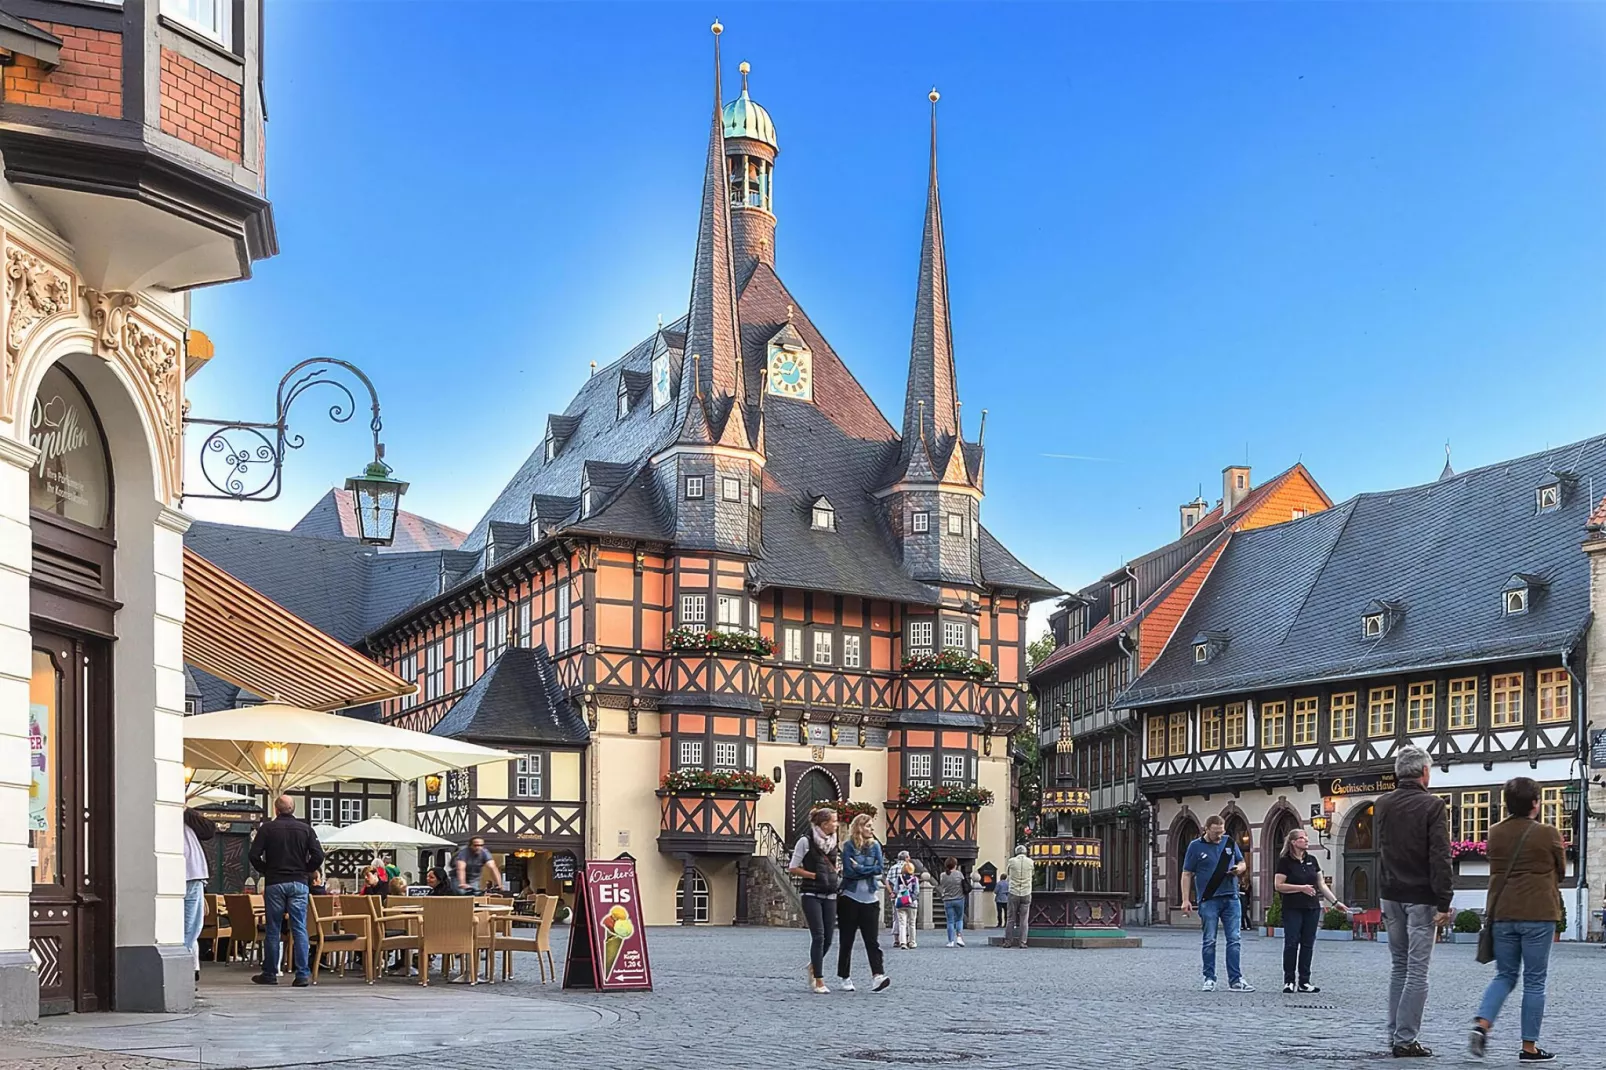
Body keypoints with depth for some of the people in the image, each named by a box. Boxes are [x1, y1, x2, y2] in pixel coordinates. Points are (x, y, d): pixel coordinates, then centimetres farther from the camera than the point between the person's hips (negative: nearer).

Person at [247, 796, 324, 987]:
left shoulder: (267, 828, -2)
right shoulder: (306, 829, 2)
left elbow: (254, 855, -8)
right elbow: (318, 856, -4)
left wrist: (265, 871, 9)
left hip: (274, 883, -1)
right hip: (299, 882, 1)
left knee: (272, 930, 7)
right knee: (299, 929, 0)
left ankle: (270, 973, 12)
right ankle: (303, 974, -4)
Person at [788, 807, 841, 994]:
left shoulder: (833, 842, 12)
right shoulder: (806, 841, -6)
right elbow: (793, 869, -5)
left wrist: (837, 873, 7)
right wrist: (815, 875, -11)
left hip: (829, 896, 6)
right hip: (811, 894, -6)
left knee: (827, 938, 5)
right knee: (818, 936, -11)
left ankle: (813, 966, 33)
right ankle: (819, 982, -7)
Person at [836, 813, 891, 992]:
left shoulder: (875, 846, 9)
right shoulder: (848, 846, -1)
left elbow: (880, 868, -3)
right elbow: (849, 871, -11)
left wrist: (860, 868, -9)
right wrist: (869, 871, -7)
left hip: (870, 899, 2)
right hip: (850, 898, -2)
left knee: (871, 939, -7)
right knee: (846, 940, 5)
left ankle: (877, 975, -18)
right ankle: (845, 978, 13)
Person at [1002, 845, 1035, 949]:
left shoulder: (1011, 861, -2)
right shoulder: (1030, 862, 0)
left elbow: (1006, 873, 12)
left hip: (1014, 893, 0)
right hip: (1026, 893, 0)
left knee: (1011, 918, 5)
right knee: (1024, 920, 2)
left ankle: (1008, 941, 4)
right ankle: (1022, 942, -1)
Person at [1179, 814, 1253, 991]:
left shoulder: (1230, 842, 10)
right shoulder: (1196, 847, 0)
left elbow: (1242, 864, 20)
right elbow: (1187, 874, 0)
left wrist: (1239, 869, -5)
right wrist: (1186, 900, -7)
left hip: (1231, 898, 3)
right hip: (1209, 900, -3)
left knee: (1235, 940, 0)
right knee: (1209, 941, 2)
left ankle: (1235, 979, 3)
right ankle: (1209, 979, 10)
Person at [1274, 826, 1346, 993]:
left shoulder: (1311, 860, 11)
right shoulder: (1285, 861, -5)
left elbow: (1321, 884, 16)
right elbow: (1278, 885, -10)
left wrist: (1335, 901, 9)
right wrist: (1301, 888, -15)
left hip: (1312, 908, 5)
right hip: (1292, 909, -5)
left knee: (1308, 944, 6)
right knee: (1291, 943, -5)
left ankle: (1304, 982, 11)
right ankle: (1289, 981, 2)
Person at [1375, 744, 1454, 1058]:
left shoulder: (1382, 805, 7)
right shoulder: (1431, 805, -12)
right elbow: (1440, 858, -15)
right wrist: (1444, 903, -15)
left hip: (1392, 895, 6)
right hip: (1421, 896, -6)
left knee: (1399, 966, 16)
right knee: (1417, 970, -2)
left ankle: (1394, 1034, 17)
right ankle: (1405, 1040, -4)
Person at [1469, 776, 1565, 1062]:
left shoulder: (1495, 834, 5)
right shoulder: (1549, 834, -7)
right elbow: (1561, 872, 8)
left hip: (1502, 914, 4)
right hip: (1538, 915, -4)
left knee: (1504, 975, 15)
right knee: (1534, 982, 4)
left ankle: (1482, 1024, -7)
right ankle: (1529, 1047, 7)